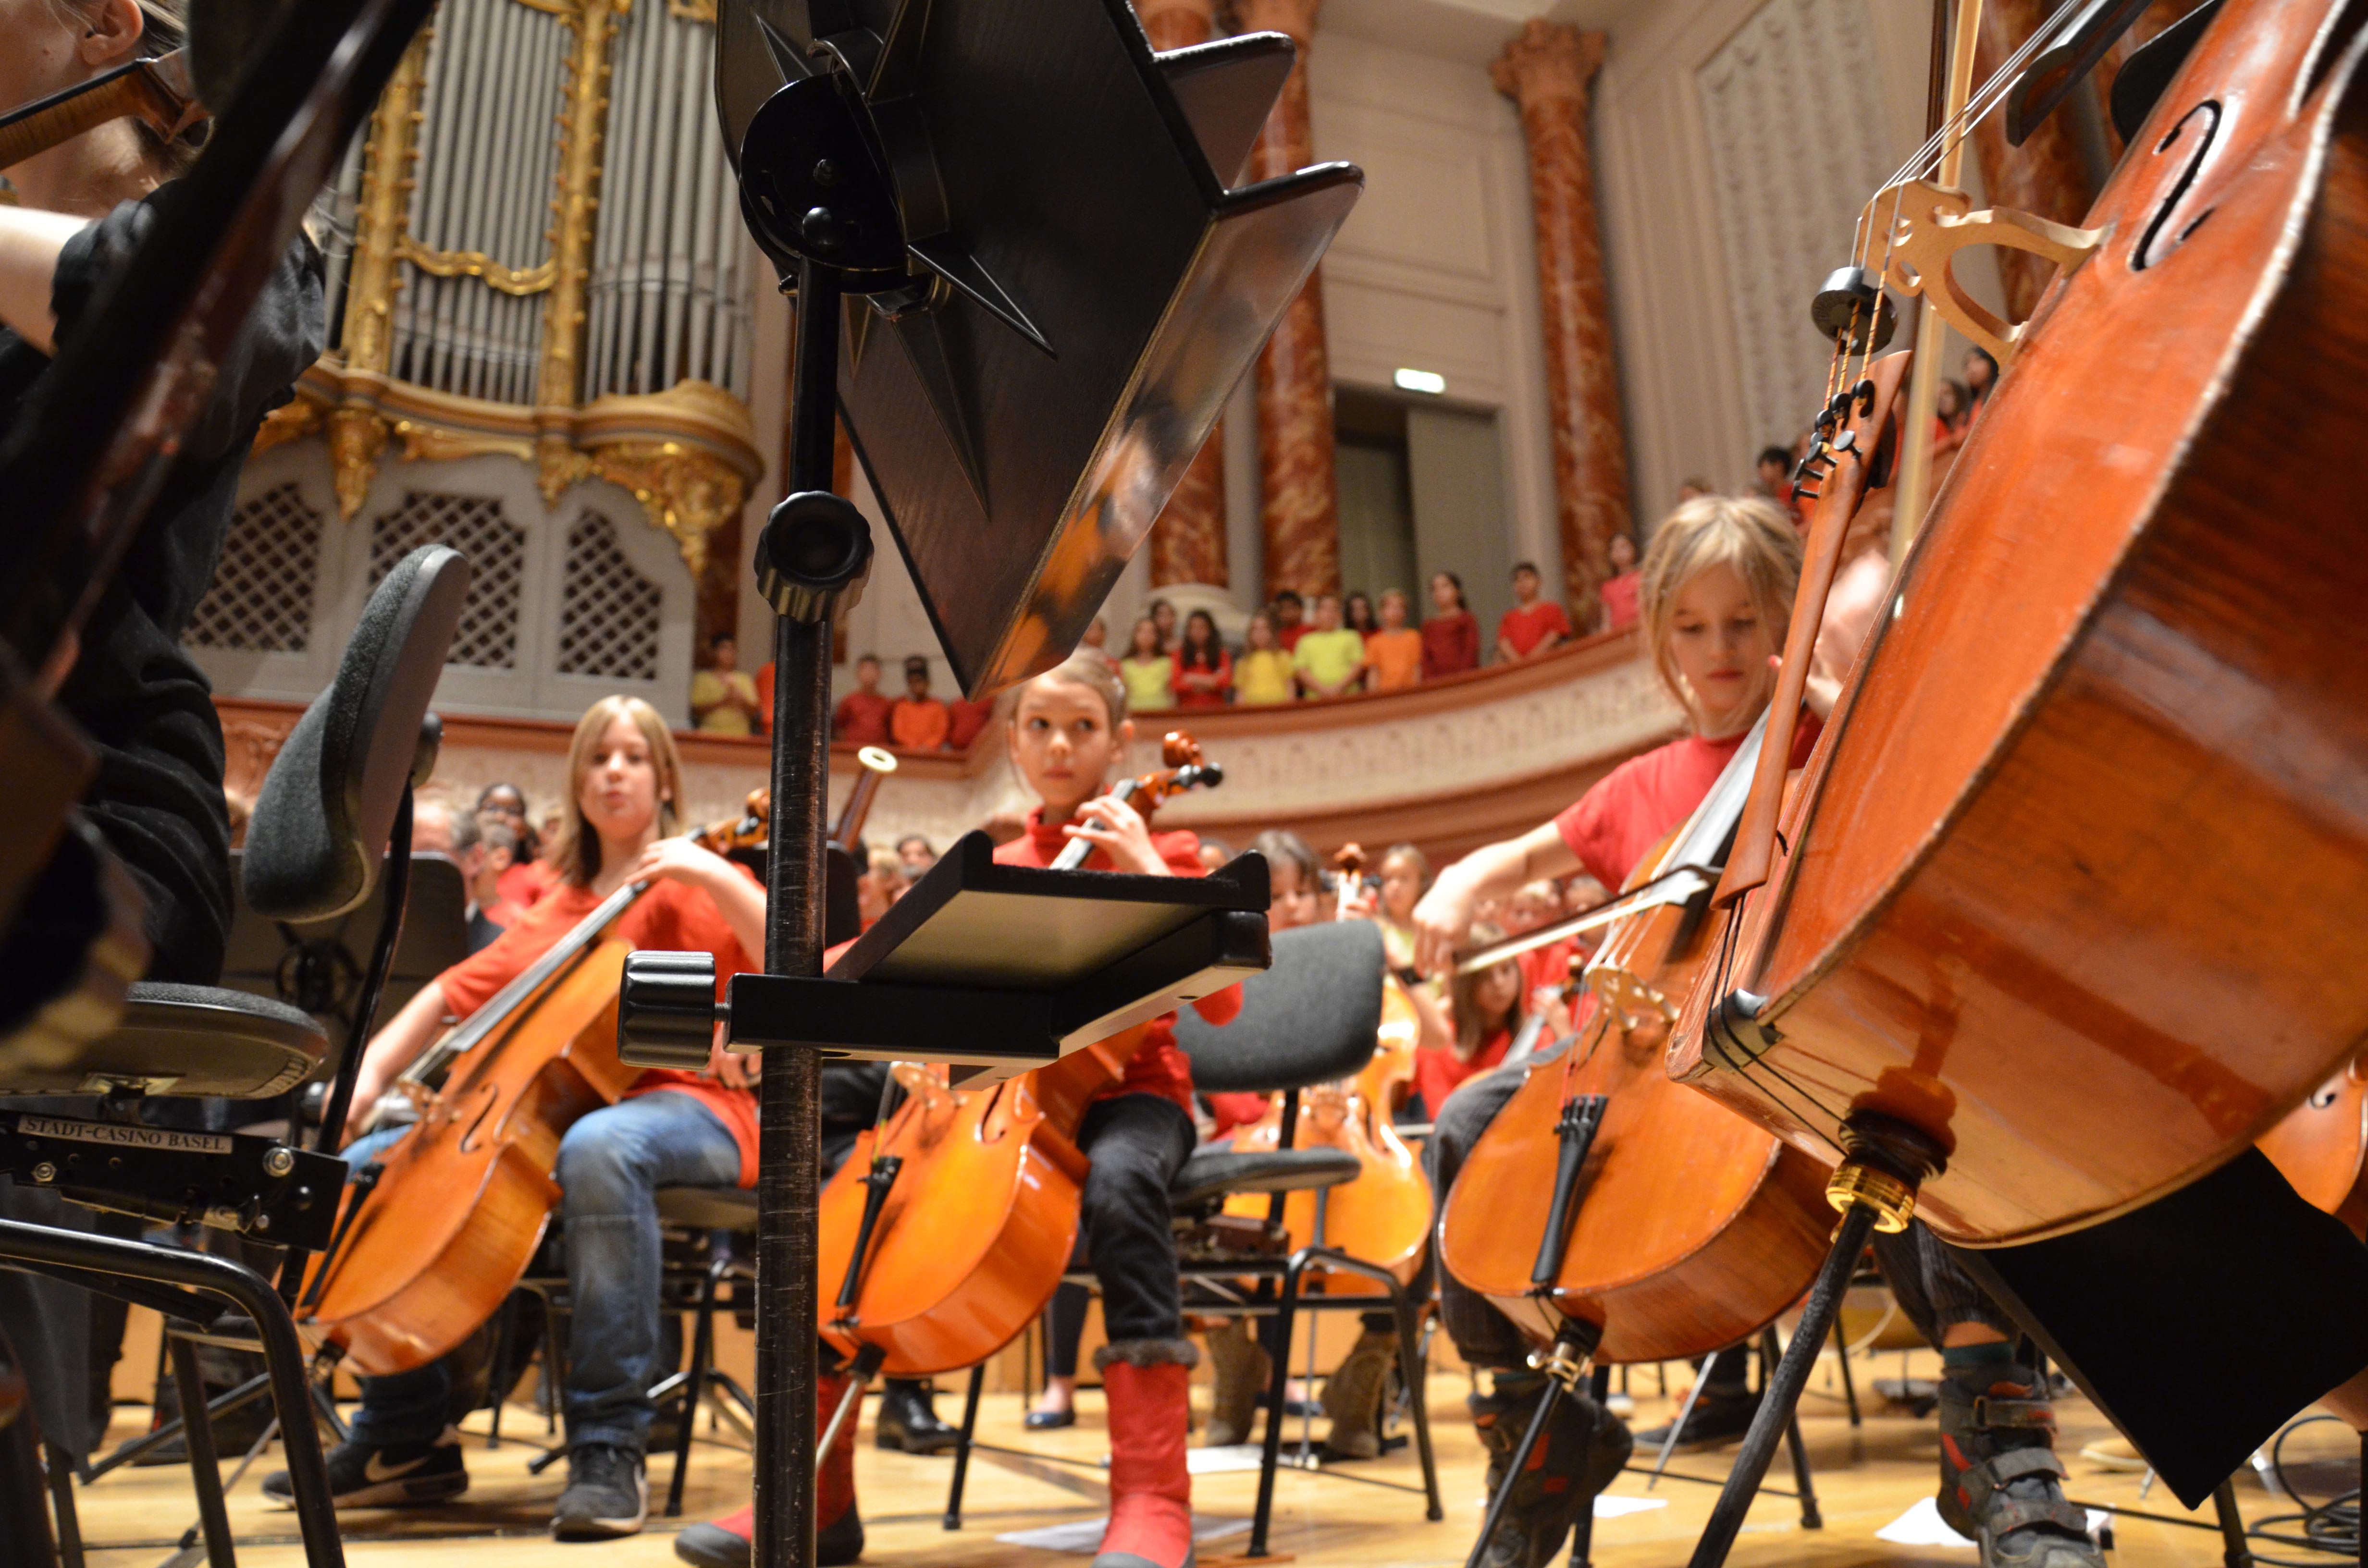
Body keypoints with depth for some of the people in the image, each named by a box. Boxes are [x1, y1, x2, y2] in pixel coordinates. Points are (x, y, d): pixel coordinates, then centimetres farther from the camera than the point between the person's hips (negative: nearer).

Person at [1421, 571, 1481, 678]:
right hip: (1437, 680, 3)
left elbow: (1471, 651, -2)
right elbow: (1425, 656, 8)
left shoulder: (1468, 619, 7)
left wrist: (1460, 676, -13)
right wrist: (1429, 678, -7)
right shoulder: (1429, 625, 16)